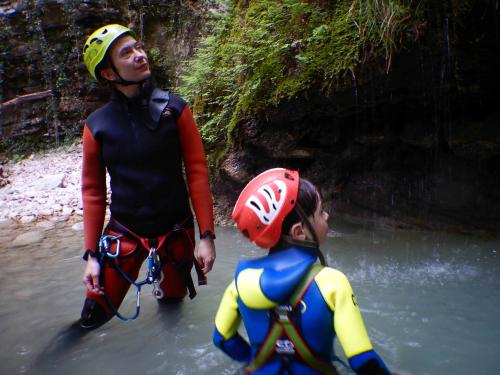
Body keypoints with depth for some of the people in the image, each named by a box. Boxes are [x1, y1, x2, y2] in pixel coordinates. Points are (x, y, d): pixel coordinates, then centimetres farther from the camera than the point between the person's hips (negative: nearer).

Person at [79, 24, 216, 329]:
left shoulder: (175, 109, -9)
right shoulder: (97, 126, -6)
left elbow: (197, 172, -8)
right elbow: (93, 191, -1)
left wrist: (207, 235, -12)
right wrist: (92, 254, -1)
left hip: (176, 229, 0)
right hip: (125, 233, 1)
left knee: (174, 298, 19)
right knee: (94, 318, 3)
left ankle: (164, 284, 49)